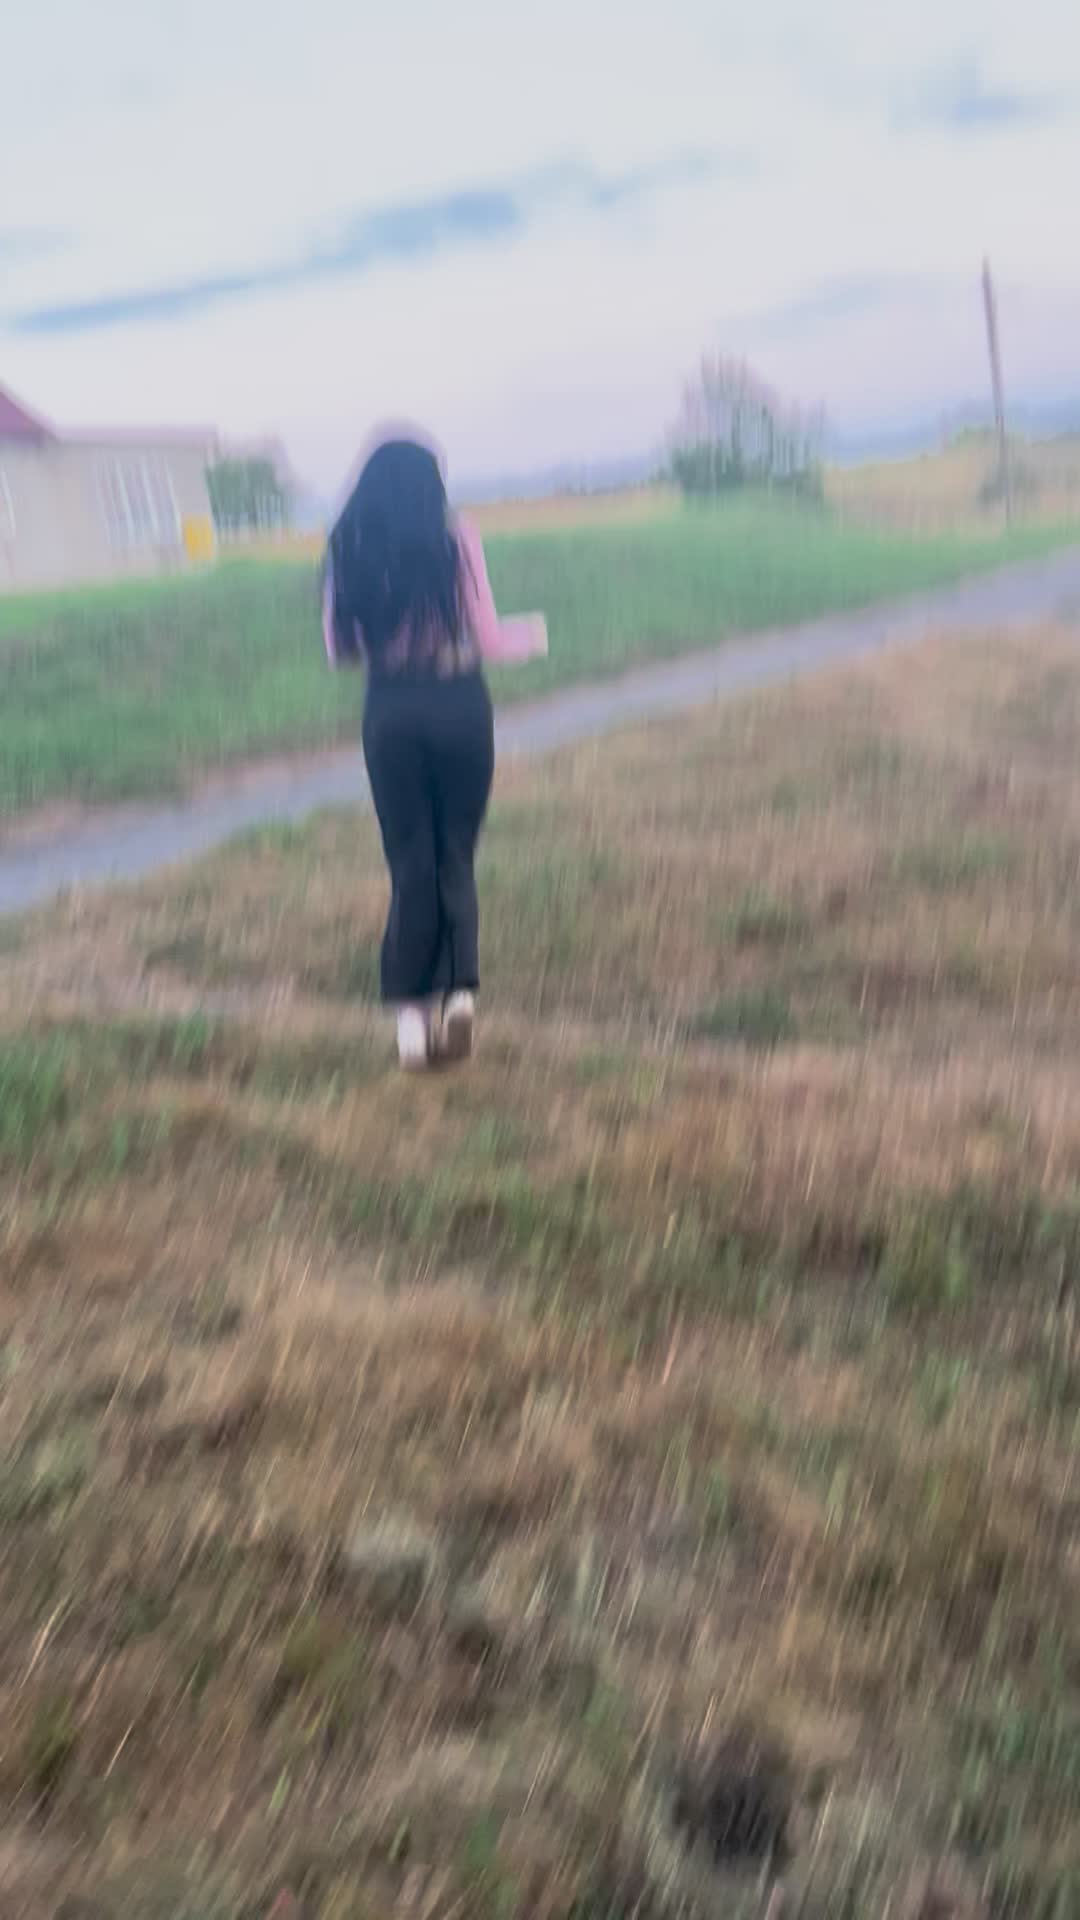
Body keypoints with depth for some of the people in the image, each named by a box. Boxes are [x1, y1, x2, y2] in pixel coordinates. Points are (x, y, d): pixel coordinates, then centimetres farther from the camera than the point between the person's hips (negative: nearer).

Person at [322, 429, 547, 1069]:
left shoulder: (347, 548, 1)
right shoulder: (456, 539, -7)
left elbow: (340, 649, 7)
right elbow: (488, 638, -5)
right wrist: (533, 635, 16)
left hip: (390, 713, 2)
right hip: (459, 708, -2)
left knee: (410, 860, 10)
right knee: (457, 855, 12)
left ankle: (412, 1009, 7)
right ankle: (460, 988, -1)